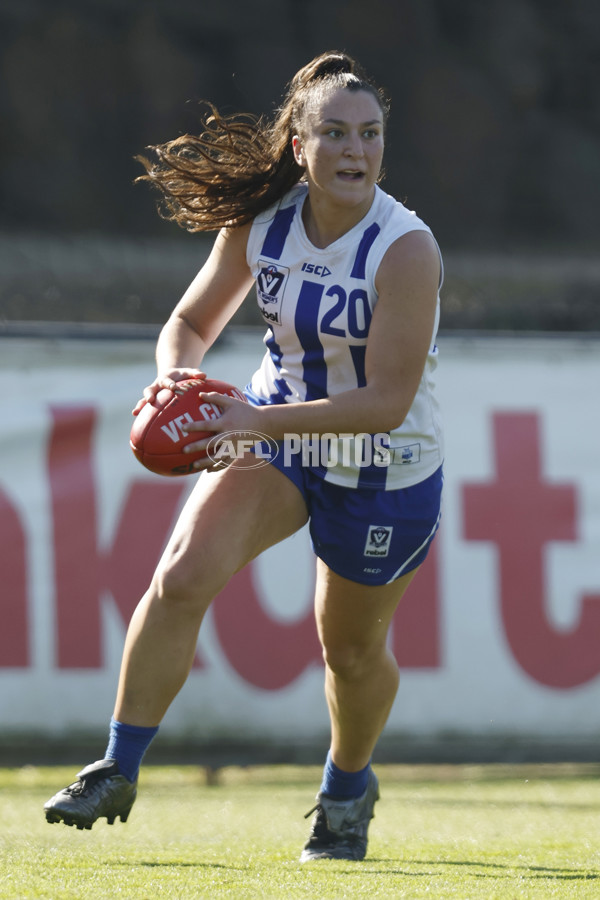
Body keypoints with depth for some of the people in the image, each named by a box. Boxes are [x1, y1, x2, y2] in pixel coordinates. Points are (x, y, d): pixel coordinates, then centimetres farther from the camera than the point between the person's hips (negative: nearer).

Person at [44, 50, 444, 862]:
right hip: (275, 429, 3)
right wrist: (176, 378, -18)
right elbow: (192, 321, 5)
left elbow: (386, 400, -28)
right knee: (183, 573, -20)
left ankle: (348, 785, 43)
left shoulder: (406, 249, -26)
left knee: (351, 648, 12)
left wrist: (258, 420, -33)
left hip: (387, 472, -3)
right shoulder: (257, 223, -10)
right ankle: (118, 771, -11)